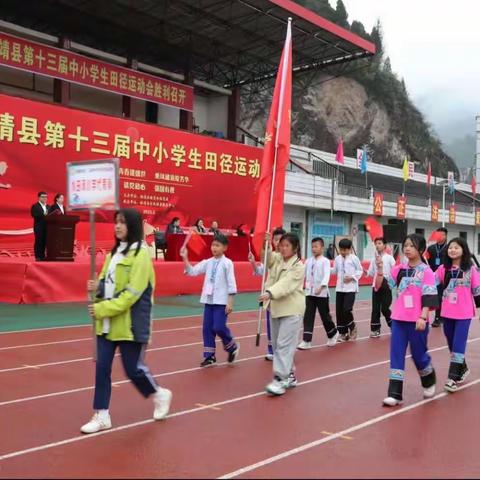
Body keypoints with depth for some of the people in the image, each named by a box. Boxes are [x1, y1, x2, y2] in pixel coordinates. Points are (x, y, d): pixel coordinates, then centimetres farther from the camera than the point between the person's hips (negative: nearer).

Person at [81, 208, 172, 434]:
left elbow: (132, 293, -20)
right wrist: (97, 287, -7)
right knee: (102, 367, 5)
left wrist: (102, 308, -22)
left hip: (130, 324, -7)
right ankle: (101, 415, 17)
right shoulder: (114, 253, 12)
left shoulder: (141, 254, -14)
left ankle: (160, 395, 30)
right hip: (107, 323, 7)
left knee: (133, 369, 4)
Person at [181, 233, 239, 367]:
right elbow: (192, 271, 5)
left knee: (219, 327, -10)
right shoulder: (208, 262, 7)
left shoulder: (227, 263, -7)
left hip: (222, 301, -6)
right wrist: (185, 258, -8)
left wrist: (230, 302, -13)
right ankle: (209, 356, 16)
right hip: (209, 300, 6)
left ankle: (232, 347, 17)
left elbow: (231, 283, -9)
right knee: (207, 328, 6)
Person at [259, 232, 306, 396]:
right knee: (276, 344, 12)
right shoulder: (277, 259, 10)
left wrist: (269, 293, -39)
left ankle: (280, 379, -11)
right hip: (276, 308, 8)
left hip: (291, 310, -7)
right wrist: (267, 245, -23)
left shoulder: (299, 266, -13)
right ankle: (289, 376, 26)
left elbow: (286, 284, -26)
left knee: (284, 345, -11)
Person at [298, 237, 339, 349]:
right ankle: (306, 341, 0)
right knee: (308, 317, -1)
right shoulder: (308, 261, 8)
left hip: (322, 293, -4)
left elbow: (326, 275, -21)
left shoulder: (325, 261, -8)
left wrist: (321, 286, -36)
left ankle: (333, 334, 32)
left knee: (325, 316, 7)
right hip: (309, 293, 5)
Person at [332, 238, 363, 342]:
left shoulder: (354, 258, -6)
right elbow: (334, 271, 13)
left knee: (346, 309, -14)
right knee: (339, 311, 5)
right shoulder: (337, 259, 7)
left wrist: (352, 277, -14)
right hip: (340, 288, 5)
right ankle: (343, 332, 17)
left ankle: (352, 327, 13)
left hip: (350, 288, -5)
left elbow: (360, 271, 0)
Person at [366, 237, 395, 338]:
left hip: (386, 285, -4)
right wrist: (366, 272, -11)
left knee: (384, 308, -4)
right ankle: (375, 329, 9)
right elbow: (371, 273, 8)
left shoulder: (389, 258, -4)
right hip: (376, 285, 4)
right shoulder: (374, 259, 8)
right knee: (375, 308, 2)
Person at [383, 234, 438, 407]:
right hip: (398, 319, 4)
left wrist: (423, 317, -20)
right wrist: (380, 270, -13)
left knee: (419, 354, 10)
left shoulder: (426, 271, -6)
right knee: (396, 355, 0)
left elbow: (429, 296, -11)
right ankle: (395, 394, 3)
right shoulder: (399, 269, 6)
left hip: (417, 320, -4)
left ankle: (429, 382, 38)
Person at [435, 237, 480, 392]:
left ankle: (452, 378, -5)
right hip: (447, 313, 3)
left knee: (458, 345, -7)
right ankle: (462, 369, 35)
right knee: (452, 345, 15)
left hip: (464, 313, -3)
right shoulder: (443, 268, 1)